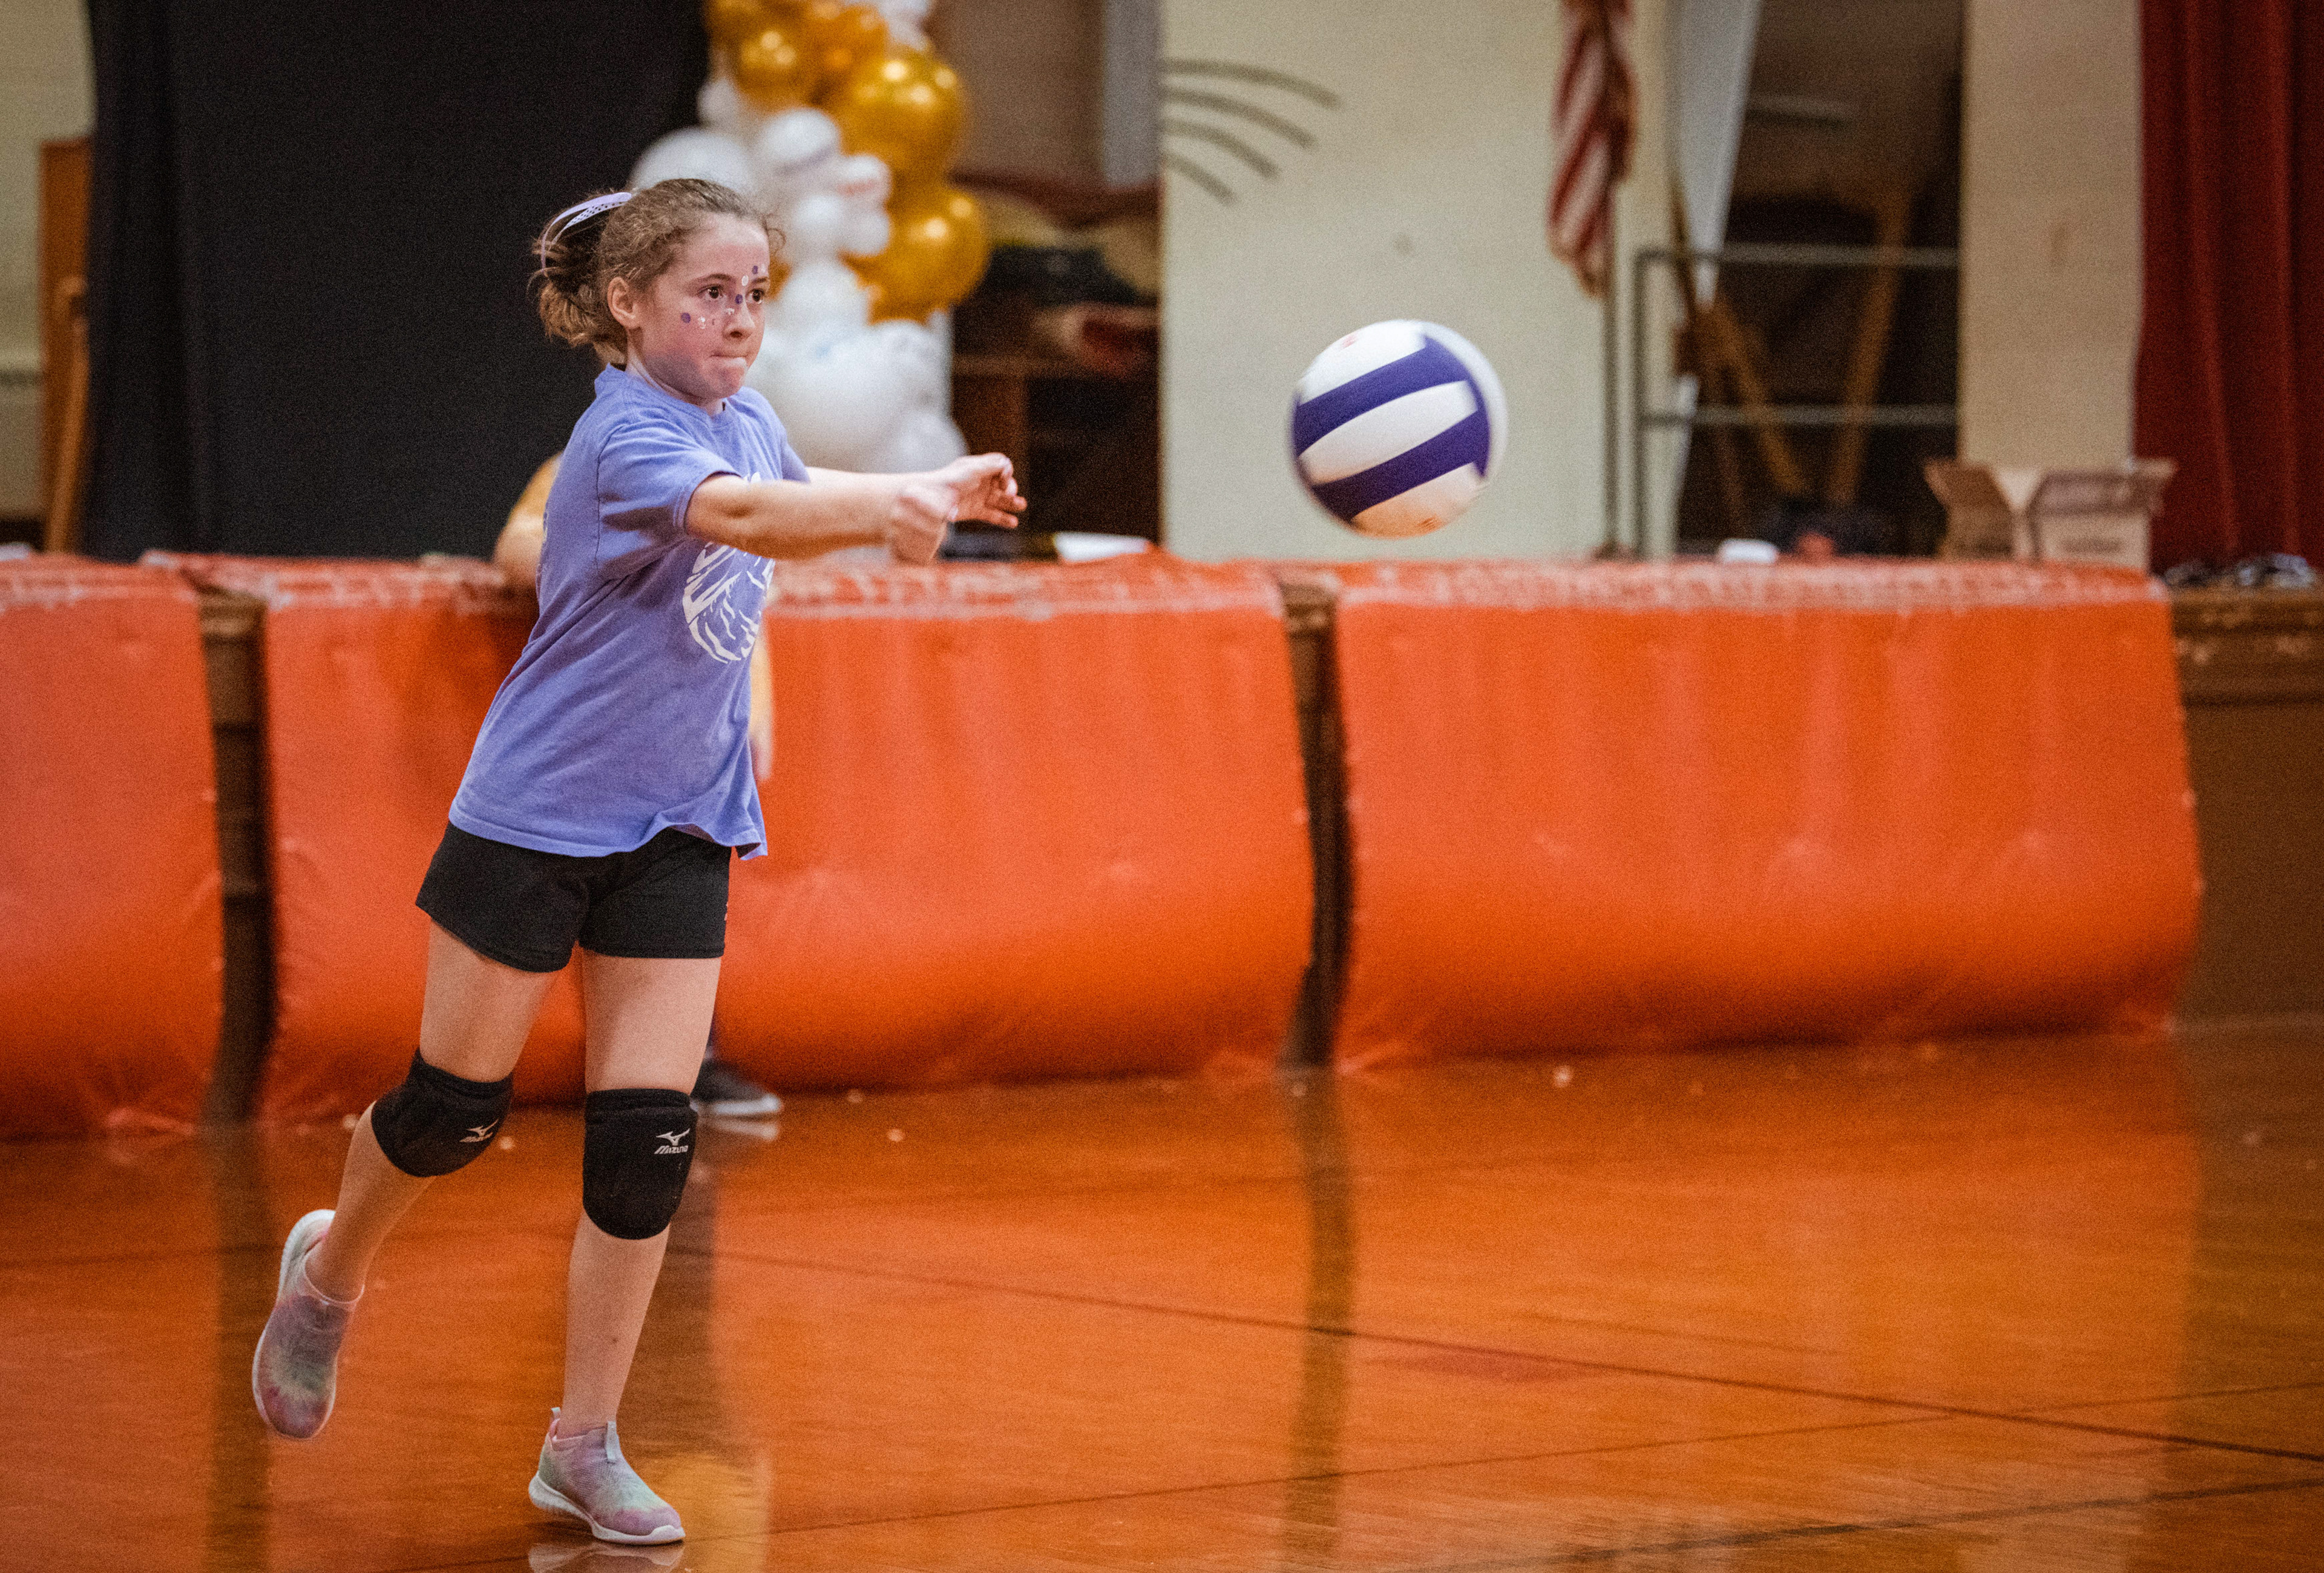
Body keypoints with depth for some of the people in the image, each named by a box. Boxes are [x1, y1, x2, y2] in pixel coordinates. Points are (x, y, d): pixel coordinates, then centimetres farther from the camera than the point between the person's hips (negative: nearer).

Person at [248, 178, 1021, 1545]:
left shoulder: (747, 420, 4)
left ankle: (586, 1447, 6)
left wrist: (936, 487, 13)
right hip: (535, 814, -6)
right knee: (456, 1108, 7)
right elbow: (740, 517, -43)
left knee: (648, 1144, -2)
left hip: (679, 830, 6)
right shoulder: (627, 433, -20)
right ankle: (329, 1275, 38)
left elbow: (801, 503, 30)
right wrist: (888, 509, -61)